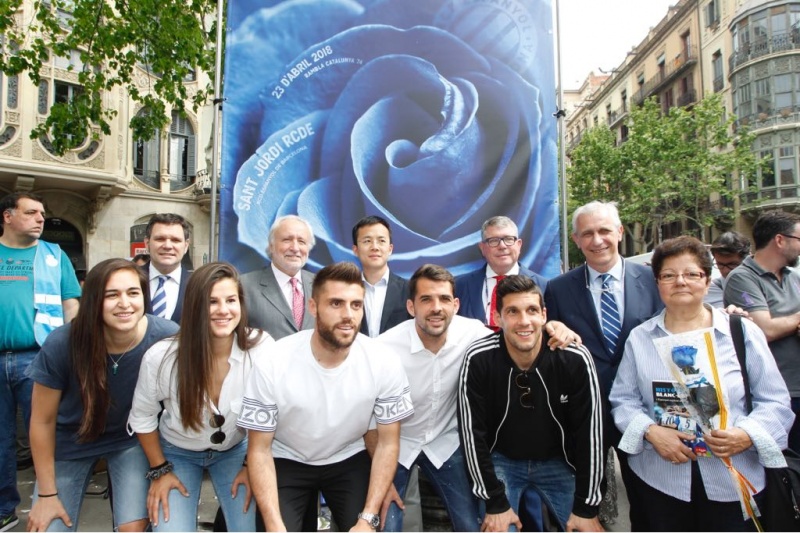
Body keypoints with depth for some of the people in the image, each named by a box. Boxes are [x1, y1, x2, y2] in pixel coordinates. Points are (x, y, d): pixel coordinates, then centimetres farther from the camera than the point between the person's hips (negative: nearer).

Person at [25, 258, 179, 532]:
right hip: (70, 442, 1)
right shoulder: (61, 344, -26)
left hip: (132, 439, 0)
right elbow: (42, 421, -11)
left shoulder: (167, 338, -28)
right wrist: (47, 493, -5)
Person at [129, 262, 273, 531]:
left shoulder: (262, 349, -28)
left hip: (236, 450, 1)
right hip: (177, 452, 0)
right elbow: (142, 417, -6)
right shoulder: (161, 357, -26)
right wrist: (159, 470, -1)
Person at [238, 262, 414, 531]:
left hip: (349, 461, 1)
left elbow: (388, 442, -10)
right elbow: (259, 449, -15)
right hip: (286, 462, -1)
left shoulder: (385, 364, -21)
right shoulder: (272, 364, -25)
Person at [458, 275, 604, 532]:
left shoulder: (575, 359, -22)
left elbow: (589, 434, -12)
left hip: (558, 462, 2)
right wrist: (496, 503, -12)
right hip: (501, 460, -1)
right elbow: (473, 434, -15)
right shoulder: (478, 359, -24)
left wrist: (587, 506, -7)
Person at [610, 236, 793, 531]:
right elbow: (623, 400, 2)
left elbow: (775, 401, 1)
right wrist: (651, 431, -15)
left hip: (733, 481, 0)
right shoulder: (639, 338, 2)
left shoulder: (743, 331, 0)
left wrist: (747, 435, -15)